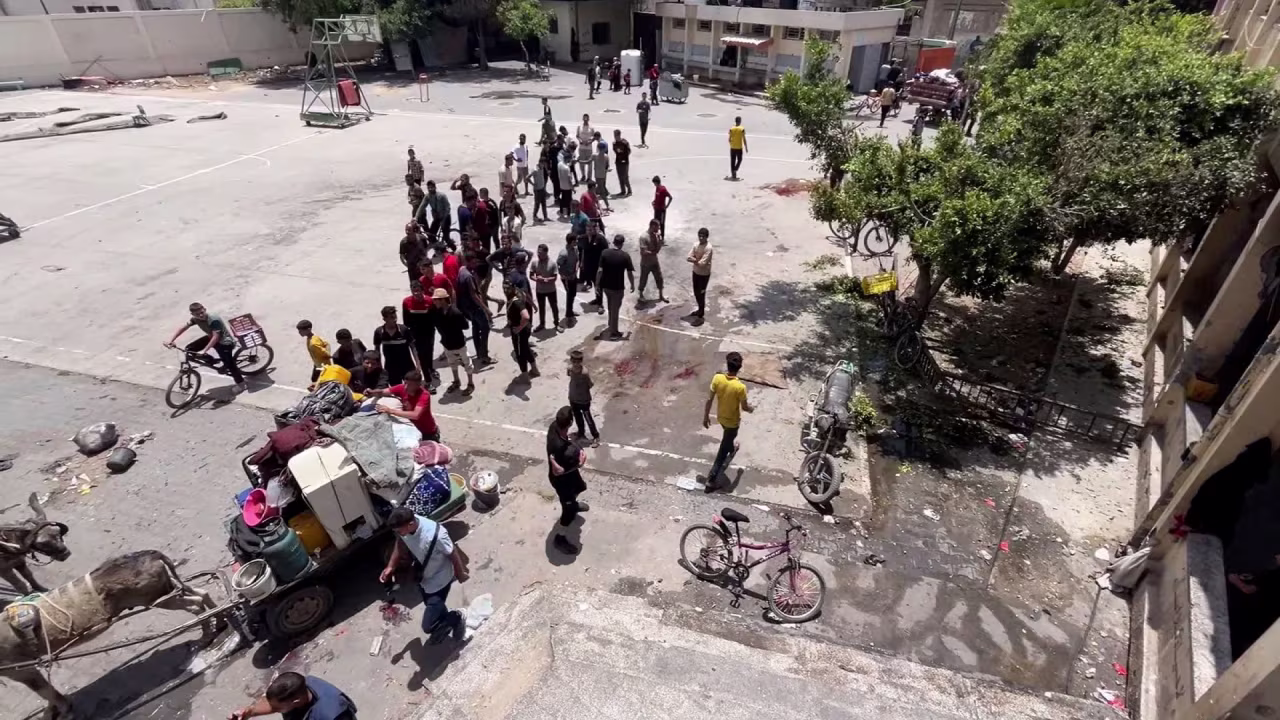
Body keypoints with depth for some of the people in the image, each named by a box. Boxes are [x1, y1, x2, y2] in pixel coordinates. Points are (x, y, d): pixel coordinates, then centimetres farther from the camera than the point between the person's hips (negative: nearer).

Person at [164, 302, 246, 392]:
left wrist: (204, 351, -40)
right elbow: (183, 328, -4)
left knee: (229, 364, -6)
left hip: (224, 342, -8)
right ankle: (213, 362, 13)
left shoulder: (214, 320, -33)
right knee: (189, 349, 0)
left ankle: (240, 383, 12)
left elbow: (216, 337, -36)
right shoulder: (195, 319, -11)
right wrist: (171, 341, -12)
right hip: (211, 337, 8)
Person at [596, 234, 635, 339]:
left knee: (611, 306, 26)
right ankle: (613, 333, 13)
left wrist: (597, 284, 0)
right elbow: (630, 273, -9)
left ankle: (611, 325, 43)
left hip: (605, 285, 4)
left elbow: (600, 270, -9)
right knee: (615, 309, 7)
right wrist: (632, 285, 6)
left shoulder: (604, 253, -7)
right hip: (617, 287, -4)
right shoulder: (625, 255, -13)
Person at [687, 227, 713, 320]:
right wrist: (696, 260, -21)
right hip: (696, 272, 8)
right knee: (696, 292, 19)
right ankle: (700, 309, 37)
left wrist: (694, 260, -17)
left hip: (704, 274, -7)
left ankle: (701, 314, 11)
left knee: (701, 294, -1)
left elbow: (702, 263, -28)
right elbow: (688, 257, -5)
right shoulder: (696, 245, 1)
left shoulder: (708, 248, -22)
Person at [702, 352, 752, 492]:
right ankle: (711, 479, 15)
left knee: (728, 438, 37)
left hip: (720, 417, 5)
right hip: (732, 421, -5)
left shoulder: (717, 378, -22)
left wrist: (706, 416, 2)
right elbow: (744, 407, -17)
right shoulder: (740, 387, -33)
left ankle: (730, 448, 67)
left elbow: (709, 399, -12)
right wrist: (751, 409, 7)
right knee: (723, 449, 10)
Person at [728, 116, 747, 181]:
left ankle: (733, 175, 9)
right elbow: (744, 139, -9)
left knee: (732, 161, 8)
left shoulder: (731, 129, -1)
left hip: (732, 148, 2)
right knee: (739, 160, 15)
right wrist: (746, 147, -2)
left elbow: (729, 139, 1)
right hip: (739, 148, -2)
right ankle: (735, 170, -6)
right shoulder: (742, 129, -8)